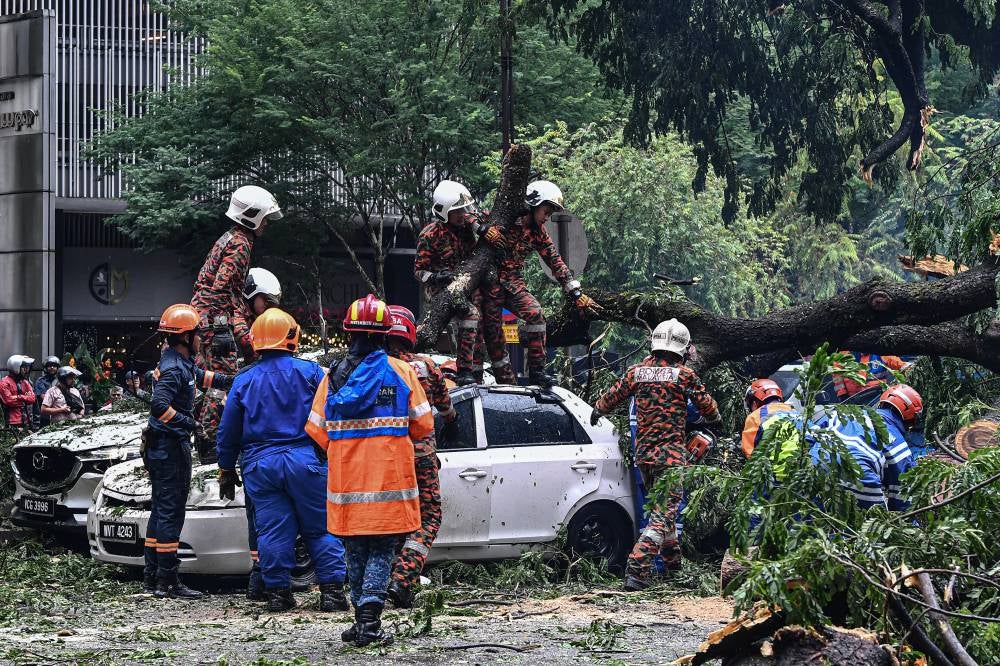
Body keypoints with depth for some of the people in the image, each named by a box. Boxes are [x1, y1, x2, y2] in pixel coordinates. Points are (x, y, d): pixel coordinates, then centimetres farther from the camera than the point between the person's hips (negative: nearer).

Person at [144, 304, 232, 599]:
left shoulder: (179, 362, 13)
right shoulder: (174, 368, -18)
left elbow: (201, 376, 33)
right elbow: (158, 404, -32)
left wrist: (228, 380, 30)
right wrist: (185, 422, -22)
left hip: (160, 449, 11)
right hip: (170, 448, -11)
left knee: (160, 511, 15)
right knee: (170, 513, -8)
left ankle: (152, 575, 20)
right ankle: (168, 580, -7)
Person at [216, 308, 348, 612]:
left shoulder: (244, 380, 6)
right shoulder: (309, 371, -1)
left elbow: (228, 431, 10)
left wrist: (226, 470, 19)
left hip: (259, 465, 2)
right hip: (303, 460, -2)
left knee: (273, 532, 6)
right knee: (321, 529, 5)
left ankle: (277, 592, 6)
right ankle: (332, 590, 2)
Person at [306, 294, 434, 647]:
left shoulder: (334, 376, 4)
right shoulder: (402, 372, -3)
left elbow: (317, 430, 2)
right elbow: (423, 427, -1)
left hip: (346, 476, 3)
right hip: (389, 477, -3)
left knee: (355, 551, 13)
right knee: (381, 551, 0)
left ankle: (363, 619, 16)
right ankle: (369, 621, -12)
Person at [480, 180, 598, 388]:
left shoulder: (538, 233, 7)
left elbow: (556, 264, 9)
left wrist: (577, 294, 4)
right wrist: (485, 229, -33)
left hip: (514, 282, 4)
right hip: (491, 279, -4)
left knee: (535, 314, -20)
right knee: (493, 333, -8)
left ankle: (536, 371, -13)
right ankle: (505, 382, 2)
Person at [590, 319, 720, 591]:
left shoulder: (637, 371, 5)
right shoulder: (684, 375, -7)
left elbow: (613, 395, 18)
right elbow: (706, 405, 4)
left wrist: (597, 411, 39)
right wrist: (714, 418, 27)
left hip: (643, 453, 6)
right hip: (671, 453, -6)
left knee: (659, 505, 25)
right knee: (663, 514, -8)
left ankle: (673, 560, 36)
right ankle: (636, 571, -21)